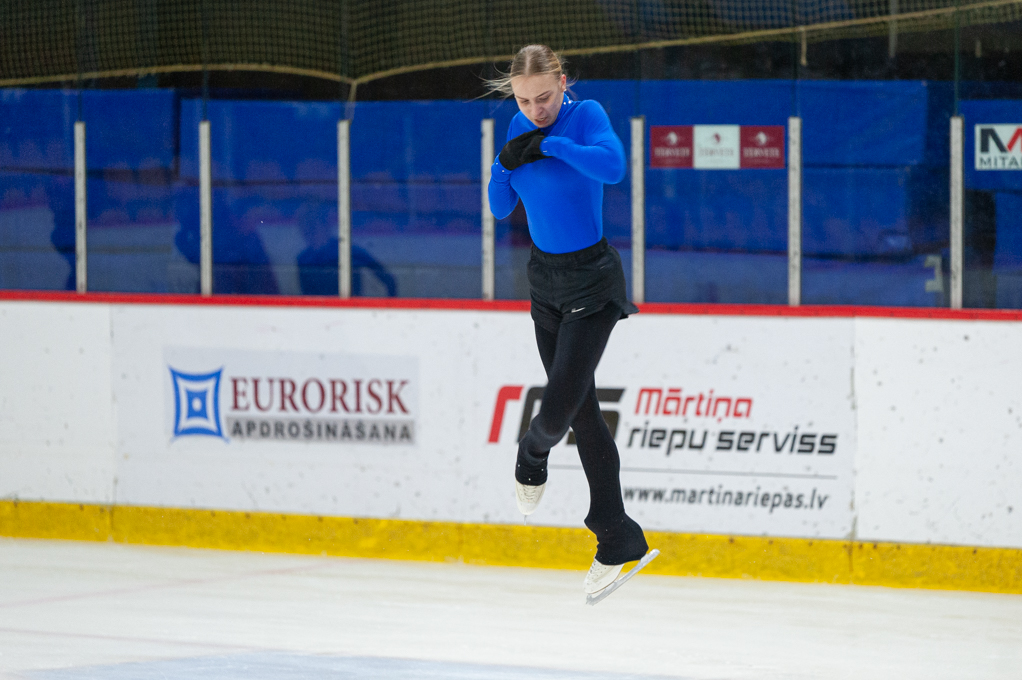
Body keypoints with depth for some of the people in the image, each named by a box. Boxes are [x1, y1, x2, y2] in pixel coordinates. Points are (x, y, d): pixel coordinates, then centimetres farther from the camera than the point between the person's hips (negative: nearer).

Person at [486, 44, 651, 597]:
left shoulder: (586, 116, -16)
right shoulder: (520, 127, 2)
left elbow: (613, 167, -35)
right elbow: (501, 208, 6)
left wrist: (550, 144, -30)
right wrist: (507, 165, -13)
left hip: (591, 281, -6)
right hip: (544, 277, 6)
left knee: (558, 408, -13)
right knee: (582, 411, 8)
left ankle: (532, 453, 25)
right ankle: (617, 540, 13)